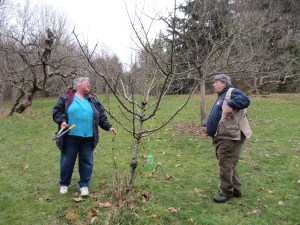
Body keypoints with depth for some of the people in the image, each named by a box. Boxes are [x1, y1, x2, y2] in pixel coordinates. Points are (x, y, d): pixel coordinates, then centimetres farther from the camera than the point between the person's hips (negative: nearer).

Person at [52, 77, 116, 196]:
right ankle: (64, 184, 28)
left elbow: (101, 115, 14)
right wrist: (62, 121, -14)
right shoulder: (66, 97, 2)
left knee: (87, 161, 7)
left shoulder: (93, 99, 13)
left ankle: (84, 185, 22)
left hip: (88, 137, 3)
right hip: (71, 136, -3)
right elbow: (57, 111, 2)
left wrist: (109, 126, 7)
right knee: (67, 161, 8)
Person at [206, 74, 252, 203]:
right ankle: (236, 190, 28)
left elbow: (245, 100, -28)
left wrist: (232, 105, -37)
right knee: (228, 164, 17)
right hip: (222, 137, 11)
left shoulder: (232, 92, -8)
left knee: (226, 164, -4)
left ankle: (226, 191, 10)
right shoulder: (221, 97, 22)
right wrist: (210, 130, 19)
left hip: (229, 137, -11)